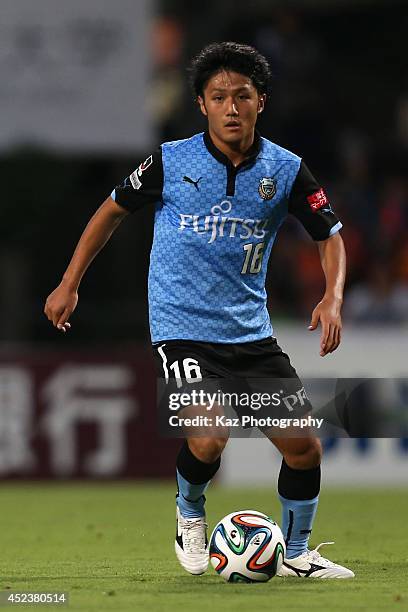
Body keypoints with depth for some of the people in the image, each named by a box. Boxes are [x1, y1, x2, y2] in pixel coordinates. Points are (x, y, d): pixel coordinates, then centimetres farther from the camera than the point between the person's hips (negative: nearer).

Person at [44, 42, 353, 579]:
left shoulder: (286, 170, -2)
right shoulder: (171, 162, -7)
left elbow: (329, 236, 7)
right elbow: (113, 210, 8)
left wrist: (333, 299, -12)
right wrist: (69, 285, 10)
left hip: (251, 333, 3)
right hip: (182, 328, -3)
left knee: (303, 445, -2)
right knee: (209, 439, -24)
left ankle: (296, 554, 21)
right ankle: (190, 516, 10)